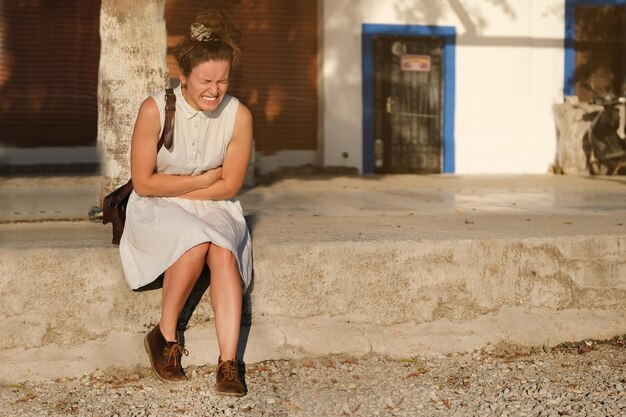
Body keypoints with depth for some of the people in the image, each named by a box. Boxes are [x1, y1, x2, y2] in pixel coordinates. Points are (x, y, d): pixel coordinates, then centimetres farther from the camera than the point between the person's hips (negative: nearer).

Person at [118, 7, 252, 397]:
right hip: (157, 211, -2)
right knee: (197, 241, -33)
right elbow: (144, 183, -13)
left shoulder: (239, 116, -9)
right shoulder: (155, 110, -15)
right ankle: (165, 336, -14)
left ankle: (229, 364, -35)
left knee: (223, 251, -30)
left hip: (215, 209, 2)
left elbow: (230, 186, -5)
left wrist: (176, 187, -8)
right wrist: (203, 180, -11)